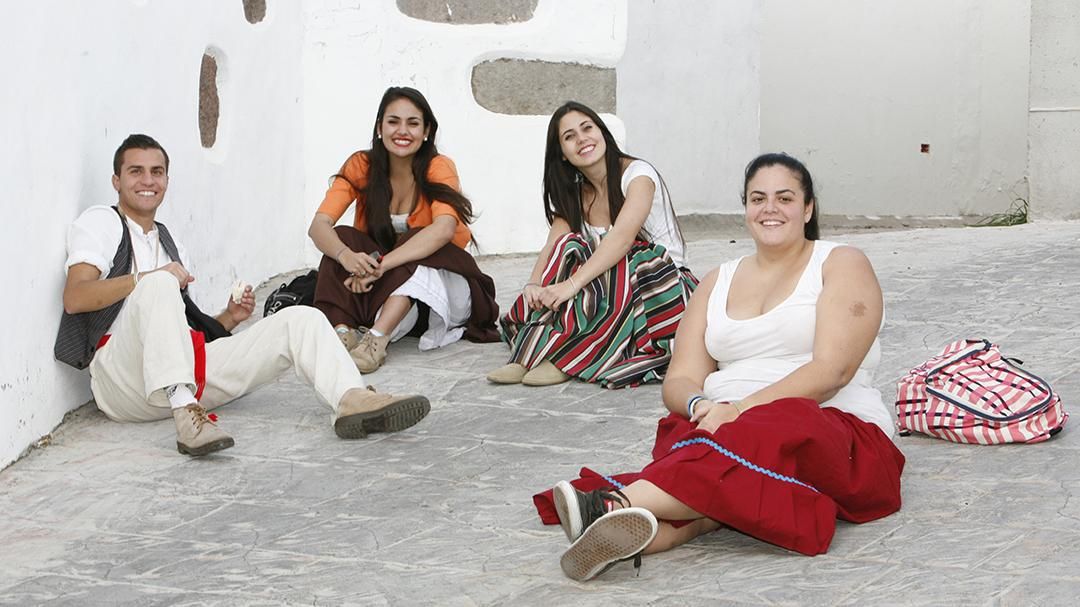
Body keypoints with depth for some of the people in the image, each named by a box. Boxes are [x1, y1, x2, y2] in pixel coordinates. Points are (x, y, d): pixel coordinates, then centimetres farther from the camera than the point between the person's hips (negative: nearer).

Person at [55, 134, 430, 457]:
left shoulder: (169, 243, 31)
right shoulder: (101, 222, 10)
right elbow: (75, 298, -9)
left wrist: (227, 320, 8)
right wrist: (146, 278, -18)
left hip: (188, 373, 7)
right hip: (125, 377, -6)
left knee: (301, 319, -6)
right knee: (158, 283, -35)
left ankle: (352, 400, -35)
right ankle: (185, 415, -49)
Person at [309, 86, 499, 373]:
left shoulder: (439, 168, -14)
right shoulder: (361, 166, -6)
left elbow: (444, 229, -32)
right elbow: (319, 225, -18)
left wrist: (382, 265, -42)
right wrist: (346, 256, -41)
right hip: (382, 288, 3)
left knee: (417, 241, -32)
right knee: (343, 238, -22)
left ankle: (377, 338, -46)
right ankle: (343, 332, -39)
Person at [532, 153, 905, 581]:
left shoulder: (841, 265, 5)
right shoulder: (718, 284, 19)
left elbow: (832, 370, -11)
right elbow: (680, 382, 9)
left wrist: (741, 408, -22)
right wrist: (699, 406, -17)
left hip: (838, 434, -5)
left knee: (752, 439, -38)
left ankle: (616, 504, -56)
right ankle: (668, 526, -61)